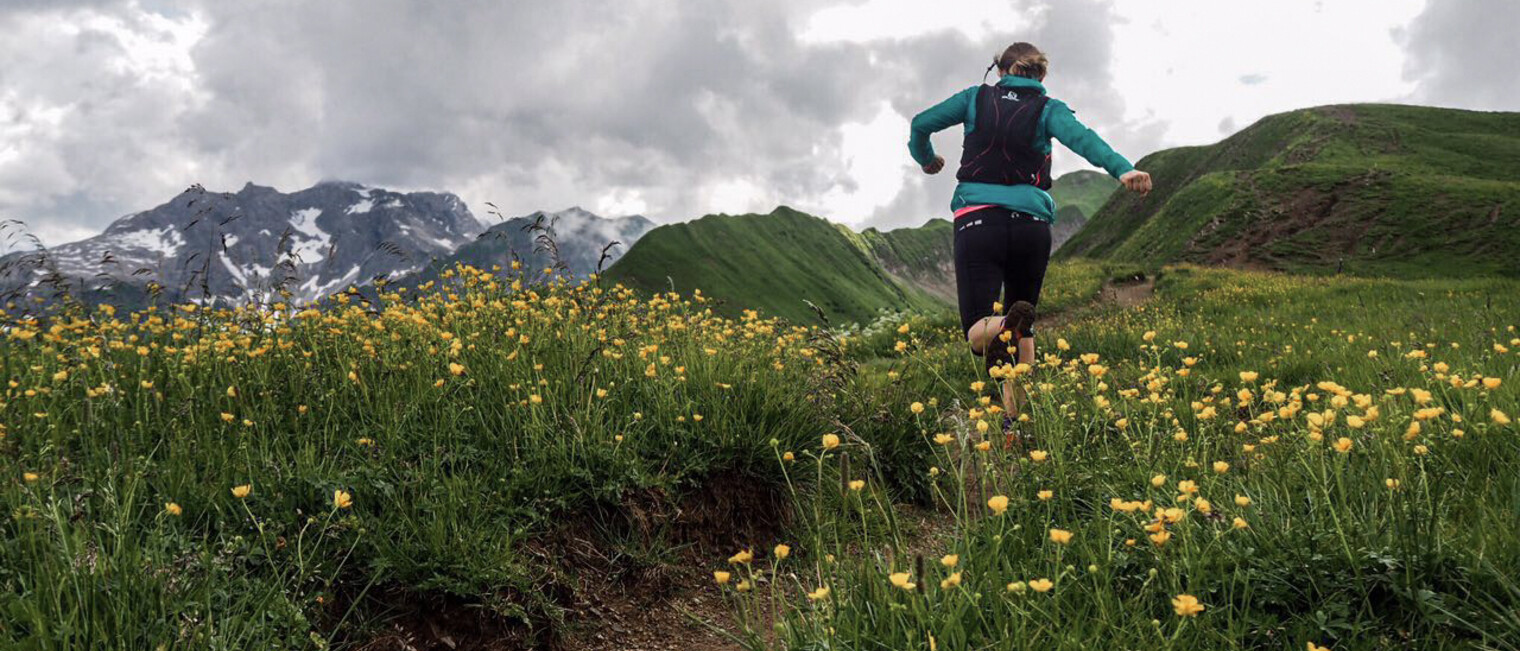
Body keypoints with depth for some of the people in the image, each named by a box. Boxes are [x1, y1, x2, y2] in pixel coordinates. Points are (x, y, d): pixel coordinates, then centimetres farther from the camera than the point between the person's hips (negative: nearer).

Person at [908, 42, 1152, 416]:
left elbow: (920, 124, 10)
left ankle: (1001, 328, -39)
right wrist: (1122, 169, -27)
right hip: (1031, 225, 1)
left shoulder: (977, 98, 11)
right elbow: (1081, 138, -12)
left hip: (978, 219, -1)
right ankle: (1018, 418, 12)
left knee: (978, 331, -3)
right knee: (1023, 330, 19)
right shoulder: (1048, 108, 8)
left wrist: (926, 160, 30)